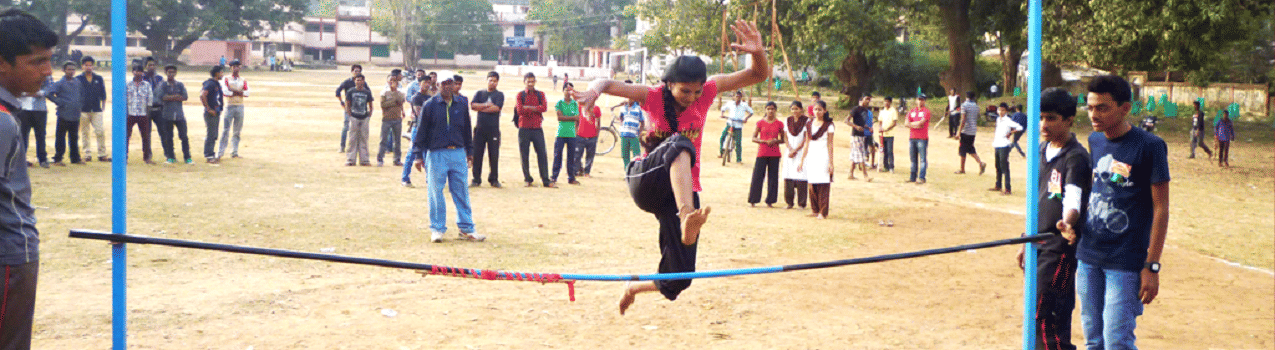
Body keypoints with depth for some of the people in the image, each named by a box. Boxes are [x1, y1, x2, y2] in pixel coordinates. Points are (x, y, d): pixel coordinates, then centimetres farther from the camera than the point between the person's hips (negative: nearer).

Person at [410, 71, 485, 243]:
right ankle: (437, 229, 12)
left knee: (462, 192, 5)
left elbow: (467, 130, 18)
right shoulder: (430, 105, -2)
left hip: (458, 153, 3)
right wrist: (418, 155, -2)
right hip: (436, 153, -3)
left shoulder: (461, 105, 9)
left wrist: (469, 151, 19)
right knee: (436, 192, 1)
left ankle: (466, 229, 13)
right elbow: (421, 131, 1)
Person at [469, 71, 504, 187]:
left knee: (494, 155, -1)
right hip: (480, 128, 2)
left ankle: (494, 179, 10)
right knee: (477, 154, 1)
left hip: (493, 129, -2)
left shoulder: (499, 95, 7)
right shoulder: (479, 93, 14)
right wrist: (486, 105, -8)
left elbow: (496, 108, -9)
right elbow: (473, 105, -1)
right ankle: (476, 179, 8)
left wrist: (480, 108, -4)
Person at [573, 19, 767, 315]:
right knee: (680, 144, -37)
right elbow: (610, 84, -10)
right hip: (645, 181, -3)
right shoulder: (654, 97, -6)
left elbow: (758, 75, -5)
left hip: (681, 189, 3)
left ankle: (635, 288, 32)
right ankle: (687, 219, -60)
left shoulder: (707, 91, -2)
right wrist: (596, 90, -35)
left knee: (678, 281, -4)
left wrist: (758, 53, -27)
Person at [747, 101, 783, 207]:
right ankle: (753, 200, 5)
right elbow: (754, 138, 1)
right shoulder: (761, 123, 3)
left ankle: (770, 201, 10)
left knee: (773, 177, 2)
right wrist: (765, 141, -14)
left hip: (775, 154, 1)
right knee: (757, 176, -3)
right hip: (762, 153, -1)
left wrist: (776, 141, -11)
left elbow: (783, 139, 10)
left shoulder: (779, 124, 6)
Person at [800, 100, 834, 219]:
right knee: (812, 185, 4)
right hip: (811, 157, 5)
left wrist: (830, 162, -9)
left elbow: (830, 145, -4)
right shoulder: (809, 125, 10)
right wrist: (802, 160, 13)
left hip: (823, 157, -5)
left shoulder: (828, 125, -3)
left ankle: (823, 212, -1)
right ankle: (815, 210, 13)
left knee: (823, 184, -5)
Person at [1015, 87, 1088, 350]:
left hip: (1060, 248, -8)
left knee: (1045, 317, -13)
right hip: (1039, 246, 8)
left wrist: (1067, 223, -48)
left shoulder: (1076, 157, -13)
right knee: (1037, 314, 13)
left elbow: (1072, 198, -27)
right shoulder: (1042, 151, 11)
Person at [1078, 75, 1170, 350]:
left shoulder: (1149, 146, -10)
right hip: (1088, 257, 6)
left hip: (1126, 262, -6)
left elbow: (1160, 208, -9)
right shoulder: (1094, 141, 9)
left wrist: (1152, 266, -12)